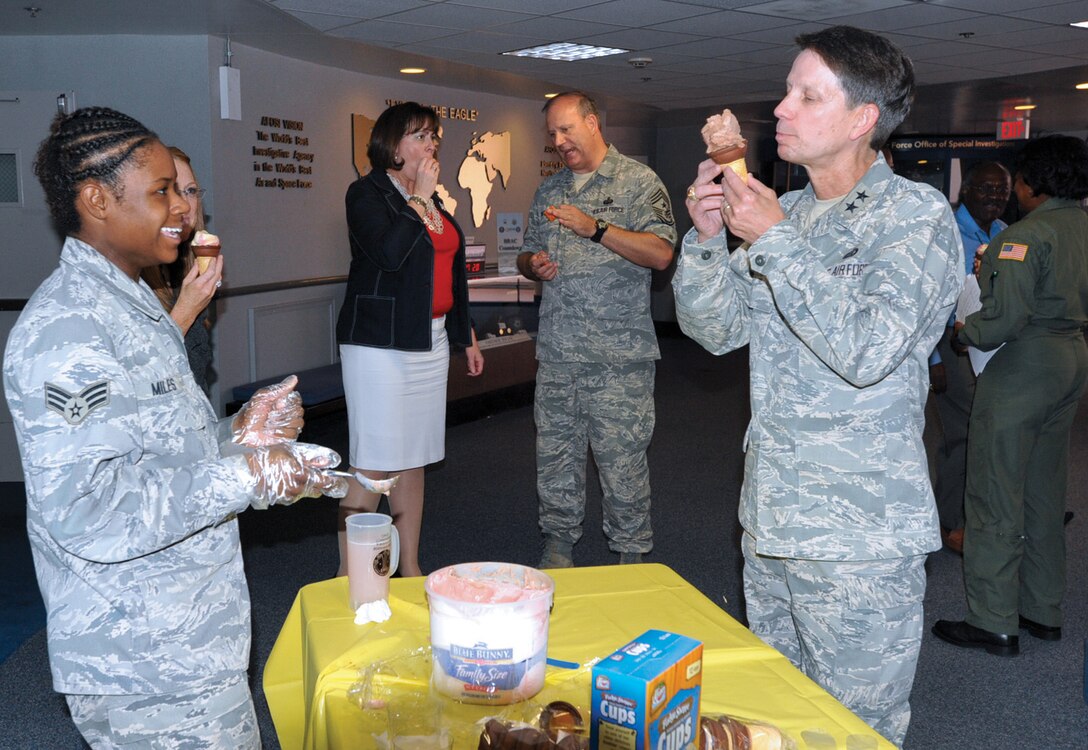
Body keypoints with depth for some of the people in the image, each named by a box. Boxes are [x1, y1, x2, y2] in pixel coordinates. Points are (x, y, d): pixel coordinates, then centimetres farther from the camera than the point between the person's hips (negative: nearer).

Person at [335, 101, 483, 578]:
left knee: (413, 460, 12)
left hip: (431, 342, 7)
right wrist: (418, 199, -13)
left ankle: (410, 569, 21)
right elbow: (390, 254, -23)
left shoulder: (432, 198, 16)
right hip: (380, 343, -7)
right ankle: (348, 576, 4)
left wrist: (466, 336, 23)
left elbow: (451, 269, 22)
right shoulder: (367, 193, -6)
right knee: (374, 464, -7)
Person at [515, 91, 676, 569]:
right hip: (556, 351, 6)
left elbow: (661, 254, -12)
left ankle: (630, 552, 14)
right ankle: (558, 543, 26)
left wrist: (596, 228, -18)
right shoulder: (549, 190, 17)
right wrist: (533, 265, 1)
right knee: (555, 452, 11)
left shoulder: (638, 181, -1)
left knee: (622, 456, -1)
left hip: (618, 354, -5)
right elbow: (527, 255, 25)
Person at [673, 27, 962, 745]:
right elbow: (718, 329, 9)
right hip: (770, 523, 7)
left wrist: (775, 242, -20)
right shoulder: (786, 212, 10)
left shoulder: (917, 214, -10)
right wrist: (707, 237, -7)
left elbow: (866, 350, -24)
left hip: (861, 535, -7)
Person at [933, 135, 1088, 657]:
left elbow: (1006, 317, -25)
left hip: (1022, 368, -9)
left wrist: (967, 332, -6)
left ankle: (994, 623, 7)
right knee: (1045, 494, 17)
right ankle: (1043, 611, 28)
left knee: (995, 498, 0)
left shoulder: (1024, 237, -18)